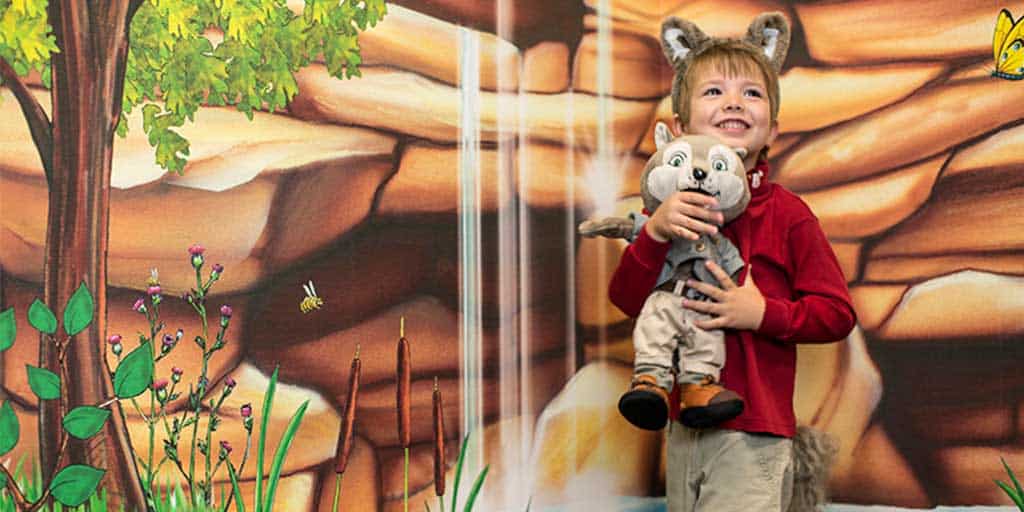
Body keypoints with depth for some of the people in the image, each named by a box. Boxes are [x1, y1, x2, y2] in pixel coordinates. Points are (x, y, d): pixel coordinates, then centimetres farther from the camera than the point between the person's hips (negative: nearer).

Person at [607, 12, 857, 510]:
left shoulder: (786, 214, -7)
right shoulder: (675, 207, 6)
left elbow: (838, 313, -6)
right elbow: (627, 300, -4)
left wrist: (762, 314, -19)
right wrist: (655, 232, -19)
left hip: (753, 436, -5)